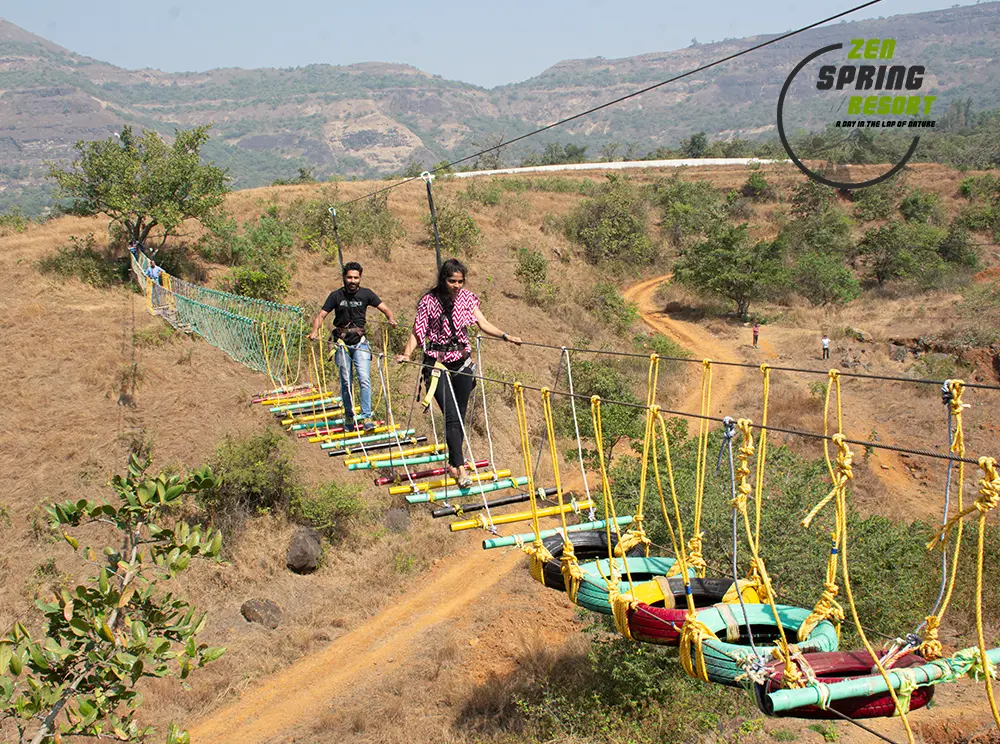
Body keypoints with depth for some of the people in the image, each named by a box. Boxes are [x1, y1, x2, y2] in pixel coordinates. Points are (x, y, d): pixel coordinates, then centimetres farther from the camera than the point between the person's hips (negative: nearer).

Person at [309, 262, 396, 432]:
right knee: (346, 383, 5)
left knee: (364, 379, -14)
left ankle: (367, 417, -13)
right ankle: (349, 417, 20)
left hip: (360, 343, 0)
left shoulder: (366, 294, 0)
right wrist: (315, 331, -22)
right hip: (342, 344, 1)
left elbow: (384, 308, -3)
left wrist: (391, 318, -26)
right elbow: (321, 316, -2)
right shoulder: (336, 295, -1)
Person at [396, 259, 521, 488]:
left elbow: (483, 324, -1)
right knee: (451, 416, -13)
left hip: (462, 362, 4)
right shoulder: (429, 301, -9)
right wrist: (407, 353, -23)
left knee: (460, 415, 8)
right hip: (437, 363, -4)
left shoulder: (467, 298, 3)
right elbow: (417, 331, -8)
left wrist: (506, 336, -14)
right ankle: (460, 468, -15)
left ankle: (452, 464, 21)